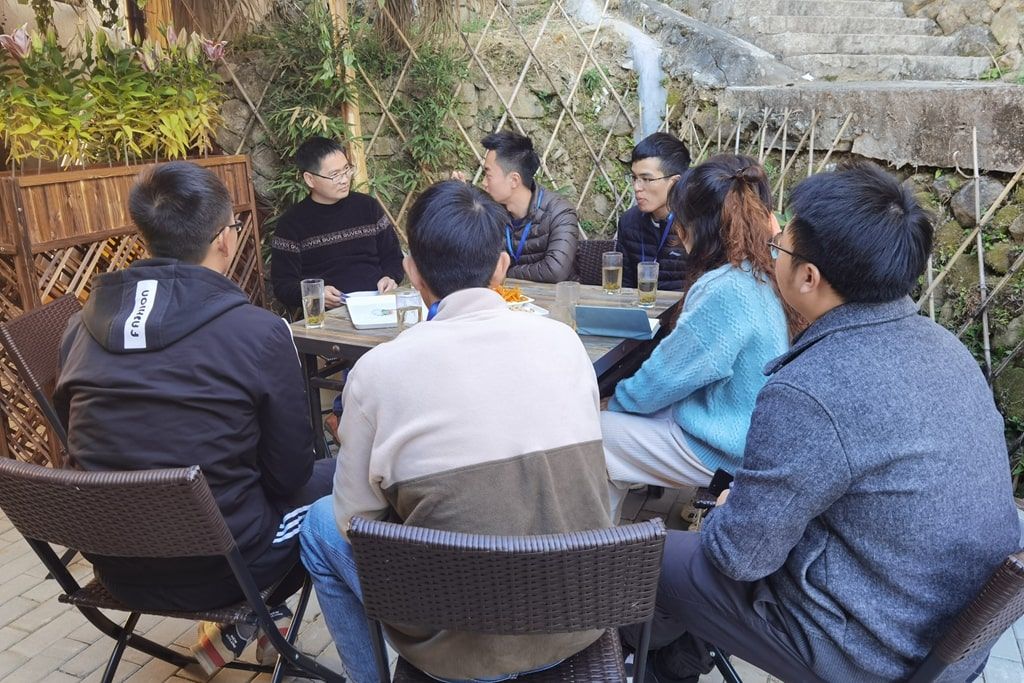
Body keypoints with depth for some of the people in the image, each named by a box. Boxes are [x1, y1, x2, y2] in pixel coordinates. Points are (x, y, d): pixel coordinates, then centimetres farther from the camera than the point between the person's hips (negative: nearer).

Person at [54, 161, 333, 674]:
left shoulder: (81, 326, -3)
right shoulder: (260, 331, -19)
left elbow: (83, 446, 9)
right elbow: (289, 472, -10)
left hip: (116, 570, 6)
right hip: (219, 569, -6)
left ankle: (240, 624, 28)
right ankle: (241, 625, 21)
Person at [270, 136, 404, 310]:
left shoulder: (368, 206, 15)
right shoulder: (291, 223, 7)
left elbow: (392, 256, 22)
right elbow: (282, 285, 5)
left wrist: (390, 278, -1)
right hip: (326, 313, -1)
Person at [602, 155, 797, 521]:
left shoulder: (726, 291, -30)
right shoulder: (764, 273, -2)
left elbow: (662, 379, -18)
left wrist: (616, 402, -1)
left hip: (720, 450, -9)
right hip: (745, 430, 9)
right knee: (613, 423, 18)